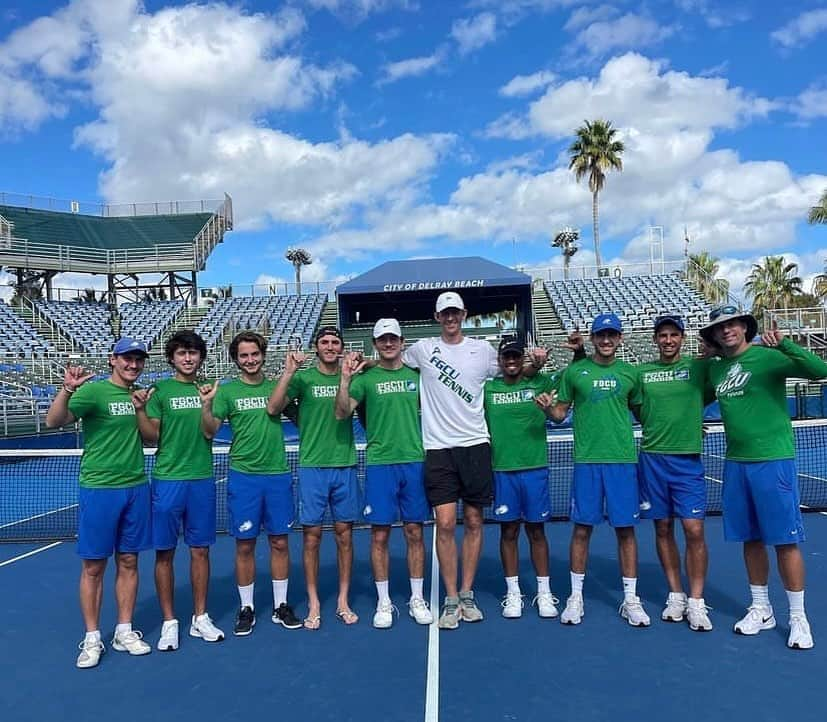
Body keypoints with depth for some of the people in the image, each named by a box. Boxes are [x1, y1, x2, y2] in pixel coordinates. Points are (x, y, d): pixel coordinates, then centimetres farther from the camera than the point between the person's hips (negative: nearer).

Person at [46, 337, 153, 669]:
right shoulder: (93, 390, -10)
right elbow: (54, 421, -22)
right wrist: (67, 389, -38)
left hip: (136, 488, 5)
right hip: (98, 489, -5)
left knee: (128, 562, 12)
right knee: (93, 566, 5)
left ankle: (124, 632, 24)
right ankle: (92, 639, 19)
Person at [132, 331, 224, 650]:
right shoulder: (159, 390, -1)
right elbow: (151, 437, -4)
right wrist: (140, 409, -20)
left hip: (202, 480, 2)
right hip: (168, 479, -2)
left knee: (200, 550, 10)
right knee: (165, 552, 5)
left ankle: (200, 618, 24)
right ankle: (169, 622, 20)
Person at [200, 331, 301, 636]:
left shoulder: (275, 386, 8)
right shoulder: (227, 390, 2)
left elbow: (273, 408, -8)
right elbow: (210, 431, -4)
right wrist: (206, 404, -22)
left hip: (278, 475, 2)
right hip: (243, 476, -1)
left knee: (279, 542, 8)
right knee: (245, 545, 6)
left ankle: (280, 606, 23)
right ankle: (246, 608, 22)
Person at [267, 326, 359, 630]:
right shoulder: (302, 378, 1)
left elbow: (342, 412, -1)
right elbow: (273, 407, -9)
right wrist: (288, 372, -18)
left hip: (345, 465, 2)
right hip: (312, 466, -2)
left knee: (344, 534, 8)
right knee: (312, 535, 4)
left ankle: (343, 600, 22)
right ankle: (314, 604, 19)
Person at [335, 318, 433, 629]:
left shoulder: (416, 374, 8)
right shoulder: (365, 377, 1)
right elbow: (342, 413, -10)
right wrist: (344, 379, -21)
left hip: (415, 461, 2)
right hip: (379, 464, -2)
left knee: (415, 533, 8)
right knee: (380, 535, 4)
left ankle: (417, 599, 22)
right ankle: (384, 602, 18)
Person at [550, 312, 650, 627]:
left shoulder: (629, 373, 6)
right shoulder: (574, 372, 4)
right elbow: (561, 412, 7)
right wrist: (548, 408, -14)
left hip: (622, 459, 1)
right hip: (587, 459, -1)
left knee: (625, 529, 6)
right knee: (582, 529, 5)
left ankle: (631, 599, 20)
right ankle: (576, 596, 19)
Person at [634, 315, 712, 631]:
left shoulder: (698, 367, 2)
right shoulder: (642, 372, 7)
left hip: (687, 459, -2)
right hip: (651, 459, 2)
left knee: (694, 529, -5)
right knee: (663, 529, 8)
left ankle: (696, 602, 9)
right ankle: (675, 596, 22)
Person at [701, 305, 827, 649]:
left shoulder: (768, 357, -8)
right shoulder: (715, 368, 10)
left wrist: (784, 343, -31)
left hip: (773, 460, -5)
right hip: (735, 463, 6)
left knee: (785, 540, 1)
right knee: (751, 539, 13)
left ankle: (798, 617, 15)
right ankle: (761, 609, 27)